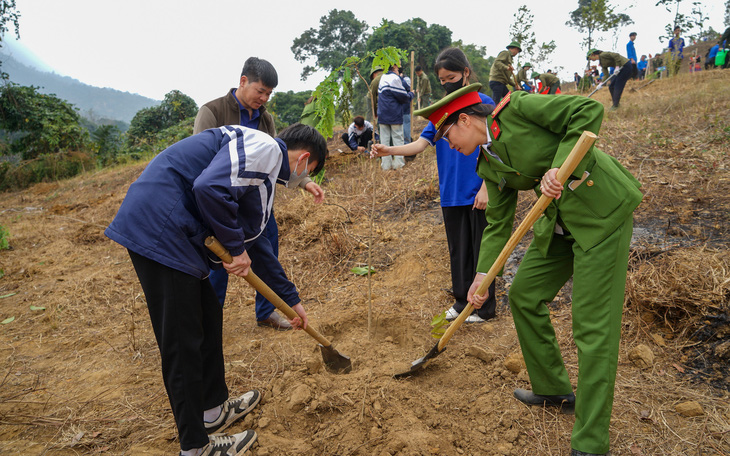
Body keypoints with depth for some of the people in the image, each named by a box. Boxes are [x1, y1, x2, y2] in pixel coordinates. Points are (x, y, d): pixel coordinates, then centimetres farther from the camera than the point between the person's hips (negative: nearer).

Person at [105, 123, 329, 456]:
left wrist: (291, 299, 30)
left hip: (176, 234, 11)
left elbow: (256, 245, 27)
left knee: (209, 317, 19)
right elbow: (209, 188, -26)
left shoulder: (265, 168, 22)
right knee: (183, 342, -1)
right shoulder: (264, 147, -9)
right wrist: (236, 247, -11)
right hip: (158, 229, -11)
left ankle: (214, 410, 37)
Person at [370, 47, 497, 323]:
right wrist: (389, 150, -18)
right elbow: (421, 143, -2)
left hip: (477, 194, -5)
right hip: (451, 194, 5)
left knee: (481, 249, 5)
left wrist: (486, 187, -14)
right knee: (457, 250, 14)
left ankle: (485, 307, 19)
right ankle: (462, 300, 28)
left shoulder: (484, 104, -6)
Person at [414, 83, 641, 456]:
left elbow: (588, 110, -17)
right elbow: (498, 223, 9)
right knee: (523, 295, 13)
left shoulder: (516, 108, -13)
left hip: (603, 210, -9)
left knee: (593, 324, -6)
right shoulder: (488, 166, 8)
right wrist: (482, 275, 2)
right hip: (559, 221, 9)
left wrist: (561, 166, -27)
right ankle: (554, 390, 32)